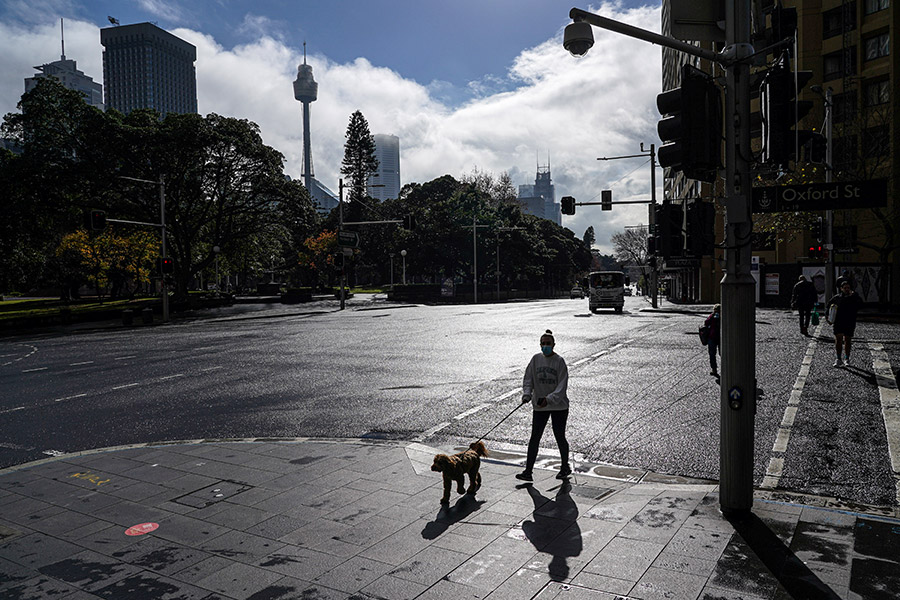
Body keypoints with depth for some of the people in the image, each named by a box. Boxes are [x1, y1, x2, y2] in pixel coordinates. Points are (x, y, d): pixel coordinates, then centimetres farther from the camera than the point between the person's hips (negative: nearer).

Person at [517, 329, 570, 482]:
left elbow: (562, 386, -14)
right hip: (539, 406, 3)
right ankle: (528, 472, 5)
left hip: (559, 406, -3)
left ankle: (565, 467, 30)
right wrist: (527, 394, -15)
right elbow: (528, 379, 3)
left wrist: (549, 399, -26)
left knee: (560, 437, 9)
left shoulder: (559, 361, -10)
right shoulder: (536, 359, 2)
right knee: (534, 438, 1)